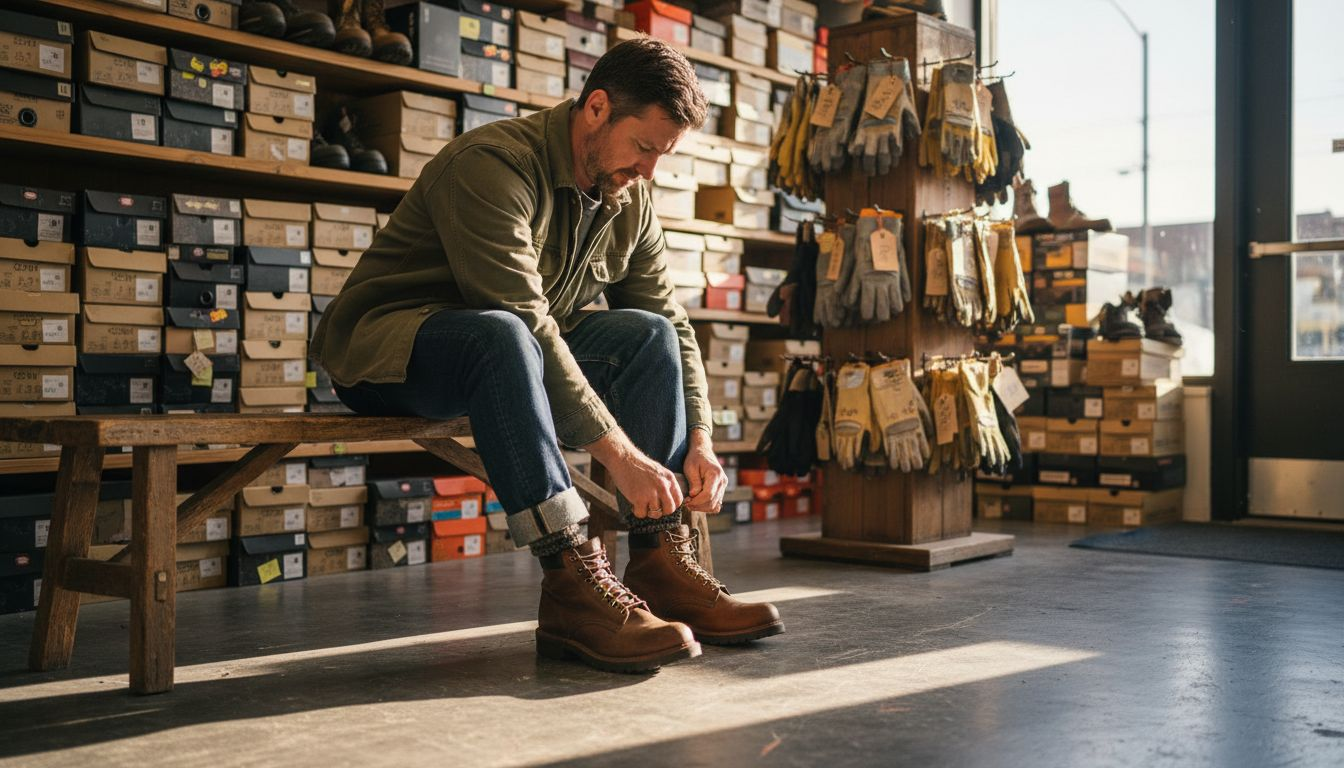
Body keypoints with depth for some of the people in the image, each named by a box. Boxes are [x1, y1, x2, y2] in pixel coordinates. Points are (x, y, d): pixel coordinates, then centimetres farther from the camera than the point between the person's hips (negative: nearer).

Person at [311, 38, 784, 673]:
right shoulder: (491, 165, -23)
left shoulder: (630, 202, 3)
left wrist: (698, 440, -10)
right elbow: (523, 320, -32)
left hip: (517, 354, 7)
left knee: (647, 333, -12)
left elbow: (673, 324, 5)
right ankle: (572, 584, -40)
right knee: (502, 336, -38)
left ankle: (661, 564, -15)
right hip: (387, 348, -7)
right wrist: (619, 454, -34)